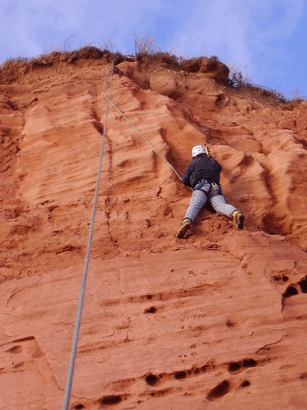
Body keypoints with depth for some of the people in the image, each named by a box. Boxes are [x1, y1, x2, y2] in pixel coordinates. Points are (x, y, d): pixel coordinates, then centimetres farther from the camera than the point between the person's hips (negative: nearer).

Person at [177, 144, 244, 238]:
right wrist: (210, 156, 78)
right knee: (220, 205, -24)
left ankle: (187, 221, -58)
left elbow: (185, 180, 25)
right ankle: (236, 214, -56)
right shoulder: (214, 162, 36)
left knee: (194, 206, -26)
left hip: (201, 187, -2)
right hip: (216, 189, 3)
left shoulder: (193, 163, 27)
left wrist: (192, 184, 46)